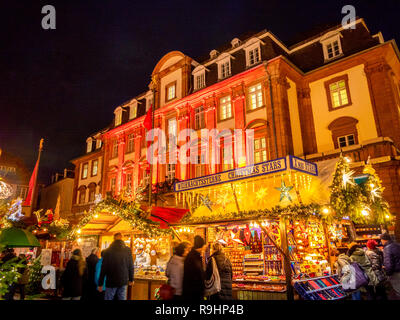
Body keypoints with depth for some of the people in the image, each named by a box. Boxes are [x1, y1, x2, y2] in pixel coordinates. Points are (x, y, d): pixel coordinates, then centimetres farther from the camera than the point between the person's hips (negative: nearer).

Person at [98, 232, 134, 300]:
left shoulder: (108, 251, -8)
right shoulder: (128, 250, -3)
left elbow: (103, 269, -5)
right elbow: (131, 266, 2)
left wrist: (100, 283, 3)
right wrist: (131, 279, 14)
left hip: (111, 282, -2)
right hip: (124, 282, 2)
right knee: (122, 298, 10)